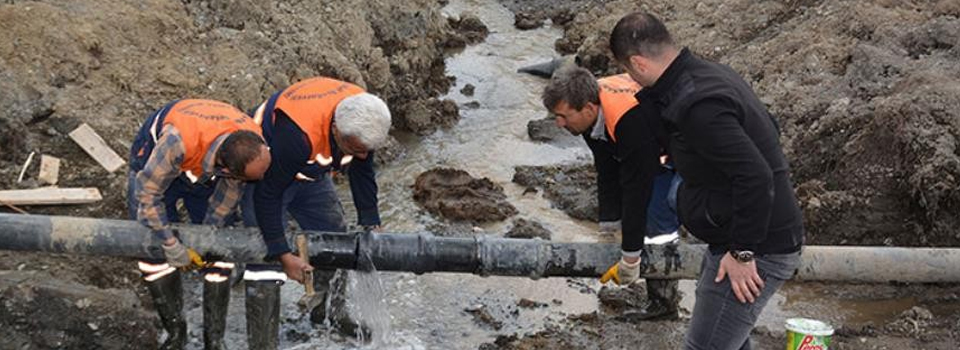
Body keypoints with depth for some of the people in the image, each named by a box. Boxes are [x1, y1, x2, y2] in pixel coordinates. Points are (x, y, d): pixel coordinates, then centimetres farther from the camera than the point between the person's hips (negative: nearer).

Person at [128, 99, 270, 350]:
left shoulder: (254, 144, -32)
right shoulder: (179, 140, -47)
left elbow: (231, 190, -13)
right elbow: (147, 194, -33)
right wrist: (173, 249, -25)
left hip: (206, 170, 3)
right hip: (154, 162, -3)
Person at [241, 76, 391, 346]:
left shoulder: (363, 119, -23)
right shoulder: (298, 134, -43)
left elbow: (362, 172, -3)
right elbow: (268, 194, -34)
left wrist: (371, 223, -5)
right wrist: (284, 255, -31)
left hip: (310, 170, 7)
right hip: (266, 172, -7)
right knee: (266, 256, -15)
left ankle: (327, 315, 31)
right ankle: (263, 340, -6)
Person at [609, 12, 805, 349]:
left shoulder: (696, 106, -26)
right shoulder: (715, 74, 6)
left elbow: (756, 177, -31)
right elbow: (767, 129, 20)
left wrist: (743, 252, -22)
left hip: (758, 252, -10)